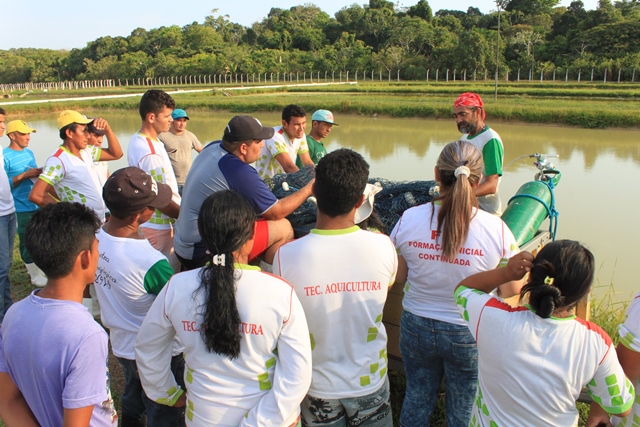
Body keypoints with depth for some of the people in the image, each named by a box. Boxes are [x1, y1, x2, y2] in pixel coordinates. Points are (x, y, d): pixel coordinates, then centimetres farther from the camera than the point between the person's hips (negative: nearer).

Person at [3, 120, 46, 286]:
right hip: (21, 208, -7)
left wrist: (38, 173, -3)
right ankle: (35, 275, 16)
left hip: (37, 204, 7)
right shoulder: (5, 156, -13)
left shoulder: (29, 152, 9)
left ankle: (39, 269, 32)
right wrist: (25, 175, -22)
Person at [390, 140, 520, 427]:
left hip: (416, 326, 2)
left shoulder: (408, 220, -16)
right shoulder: (496, 229, -21)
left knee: (416, 398, 25)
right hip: (468, 334, -1)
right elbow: (511, 292, -9)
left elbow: (399, 279, -3)